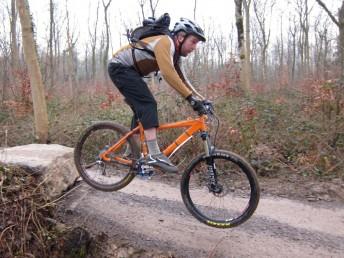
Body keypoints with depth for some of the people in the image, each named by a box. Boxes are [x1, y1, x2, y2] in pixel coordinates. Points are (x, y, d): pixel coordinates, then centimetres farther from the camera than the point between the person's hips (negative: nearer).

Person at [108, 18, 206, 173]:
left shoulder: (175, 54, 9)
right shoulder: (165, 42, -21)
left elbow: (181, 80, 10)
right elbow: (168, 74, -35)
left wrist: (201, 99, 1)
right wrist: (191, 97, -36)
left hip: (128, 70, 10)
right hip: (120, 67, -10)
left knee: (142, 109, 10)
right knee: (148, 104, -21)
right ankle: (154, 155, -27)